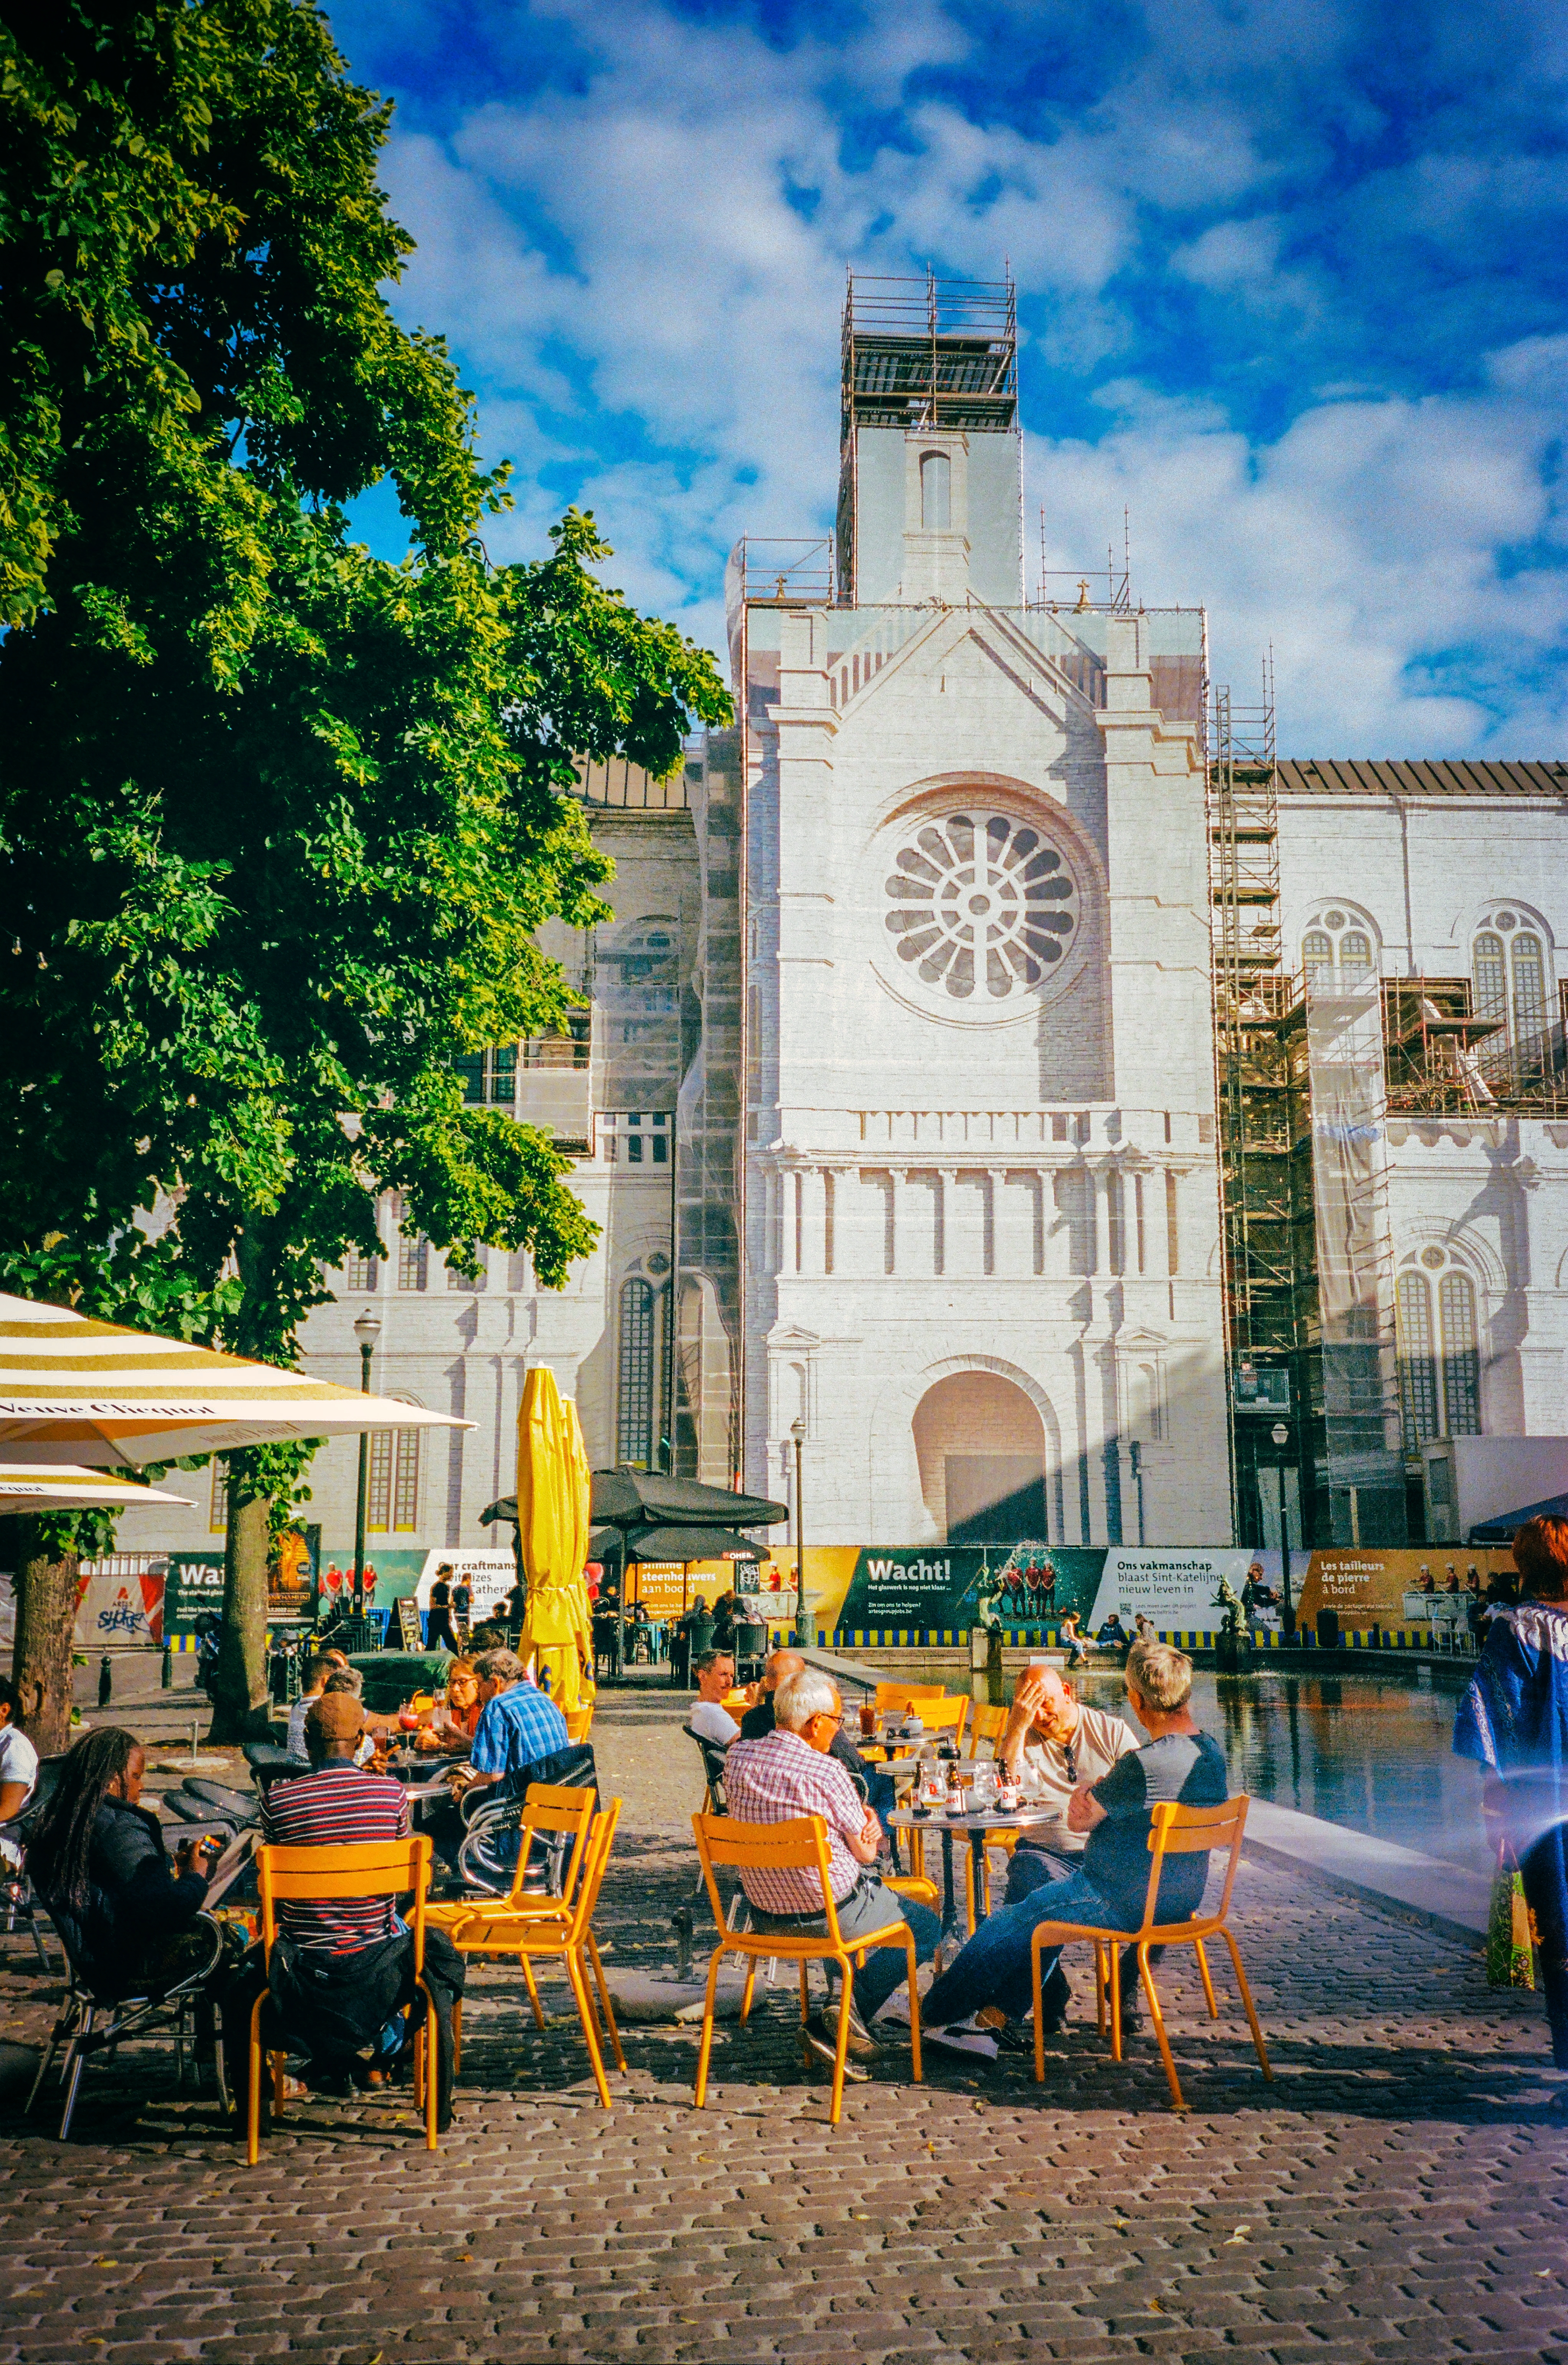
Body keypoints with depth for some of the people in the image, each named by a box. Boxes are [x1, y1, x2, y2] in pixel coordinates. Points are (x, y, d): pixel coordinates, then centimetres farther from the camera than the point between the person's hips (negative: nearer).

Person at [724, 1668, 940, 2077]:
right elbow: (866, 1851, -10)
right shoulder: (826, 1771, -22)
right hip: (831, 1915, -7)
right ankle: (847, 2014, 2)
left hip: (765, 1915, 7)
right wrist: (870, 1826, 13)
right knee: (927, 1927, 18)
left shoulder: (738, 1757, -4)